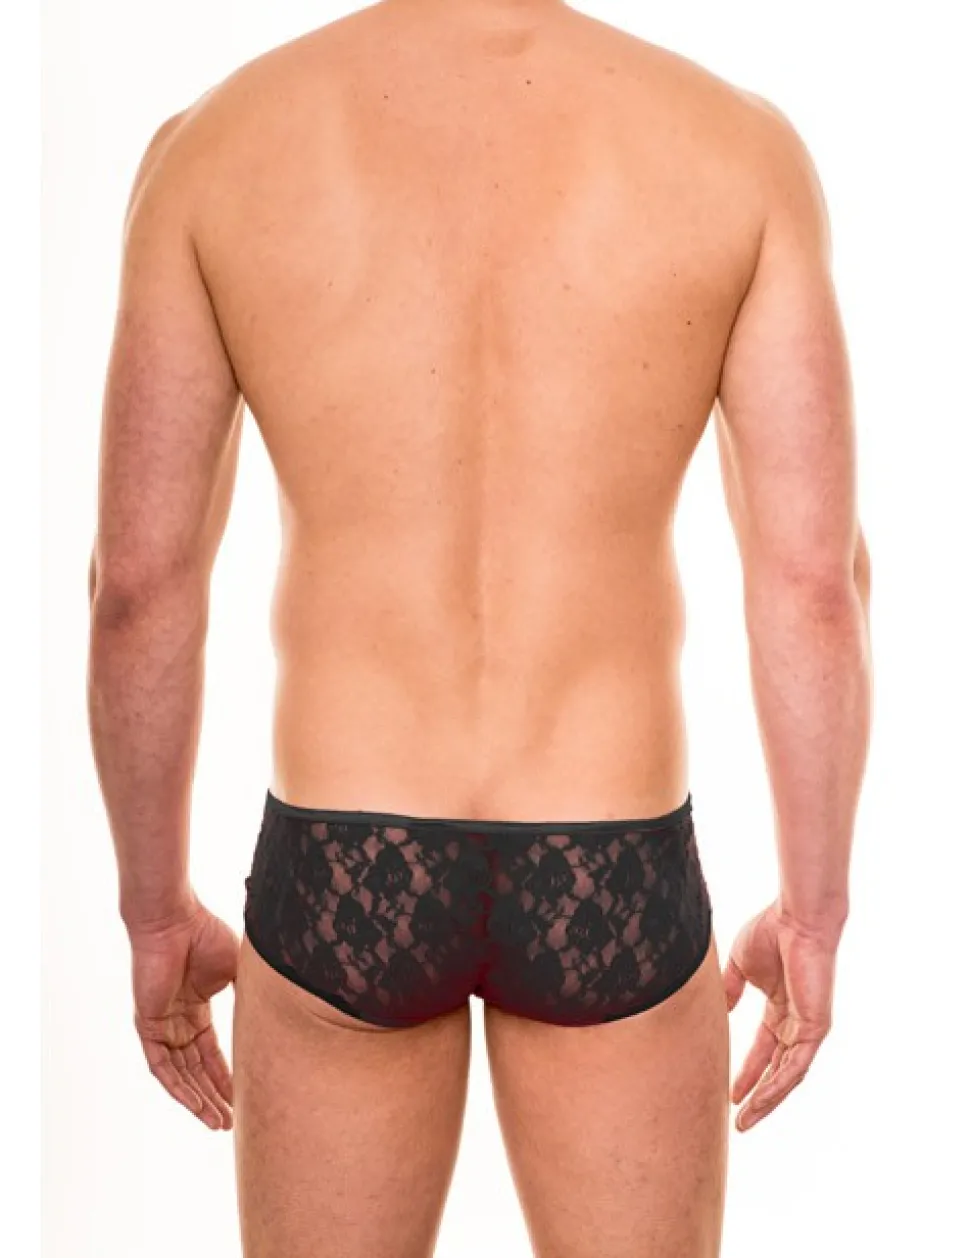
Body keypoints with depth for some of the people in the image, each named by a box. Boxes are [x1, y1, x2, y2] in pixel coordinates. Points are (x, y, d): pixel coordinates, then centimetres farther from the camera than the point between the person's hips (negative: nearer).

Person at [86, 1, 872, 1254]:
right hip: (609, 888, 0)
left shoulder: (213, 146, -5)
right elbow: (815, 575, -8)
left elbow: (138, 581, -4)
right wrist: (815, 912, 5)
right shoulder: (741, 144, -6)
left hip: (343, 878, 1)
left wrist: (156, 910, 9)